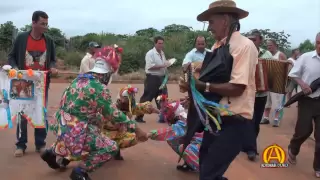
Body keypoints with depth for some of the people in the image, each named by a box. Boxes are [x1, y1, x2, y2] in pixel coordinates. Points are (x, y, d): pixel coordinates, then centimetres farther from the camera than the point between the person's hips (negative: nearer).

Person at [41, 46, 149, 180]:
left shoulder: (80, 78, 6)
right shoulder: (99, 88, -18)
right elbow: (114, 115, -13)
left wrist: (104, 119, 26)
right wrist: (136, 129, -3)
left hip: (61, 127, 8)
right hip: (75, 132, -8)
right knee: (112, 148, -1)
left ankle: (53, 152, 34)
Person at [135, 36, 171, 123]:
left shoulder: (162, 53, 14)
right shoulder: (150, 53, -12)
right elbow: (150, 66, -21)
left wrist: (167, 64, 4)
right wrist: (162, 65, -22)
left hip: (161, 78, 8)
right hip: (152, 78, -8)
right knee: (146, 98, -2)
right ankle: (139, 117, 8)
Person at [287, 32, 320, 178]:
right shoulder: (306, 57, -5)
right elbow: (293, 74, 1)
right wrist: (302, 83, -15)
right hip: (307, 99, -2)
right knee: (304, 129, 0)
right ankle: (292, 150, 33)